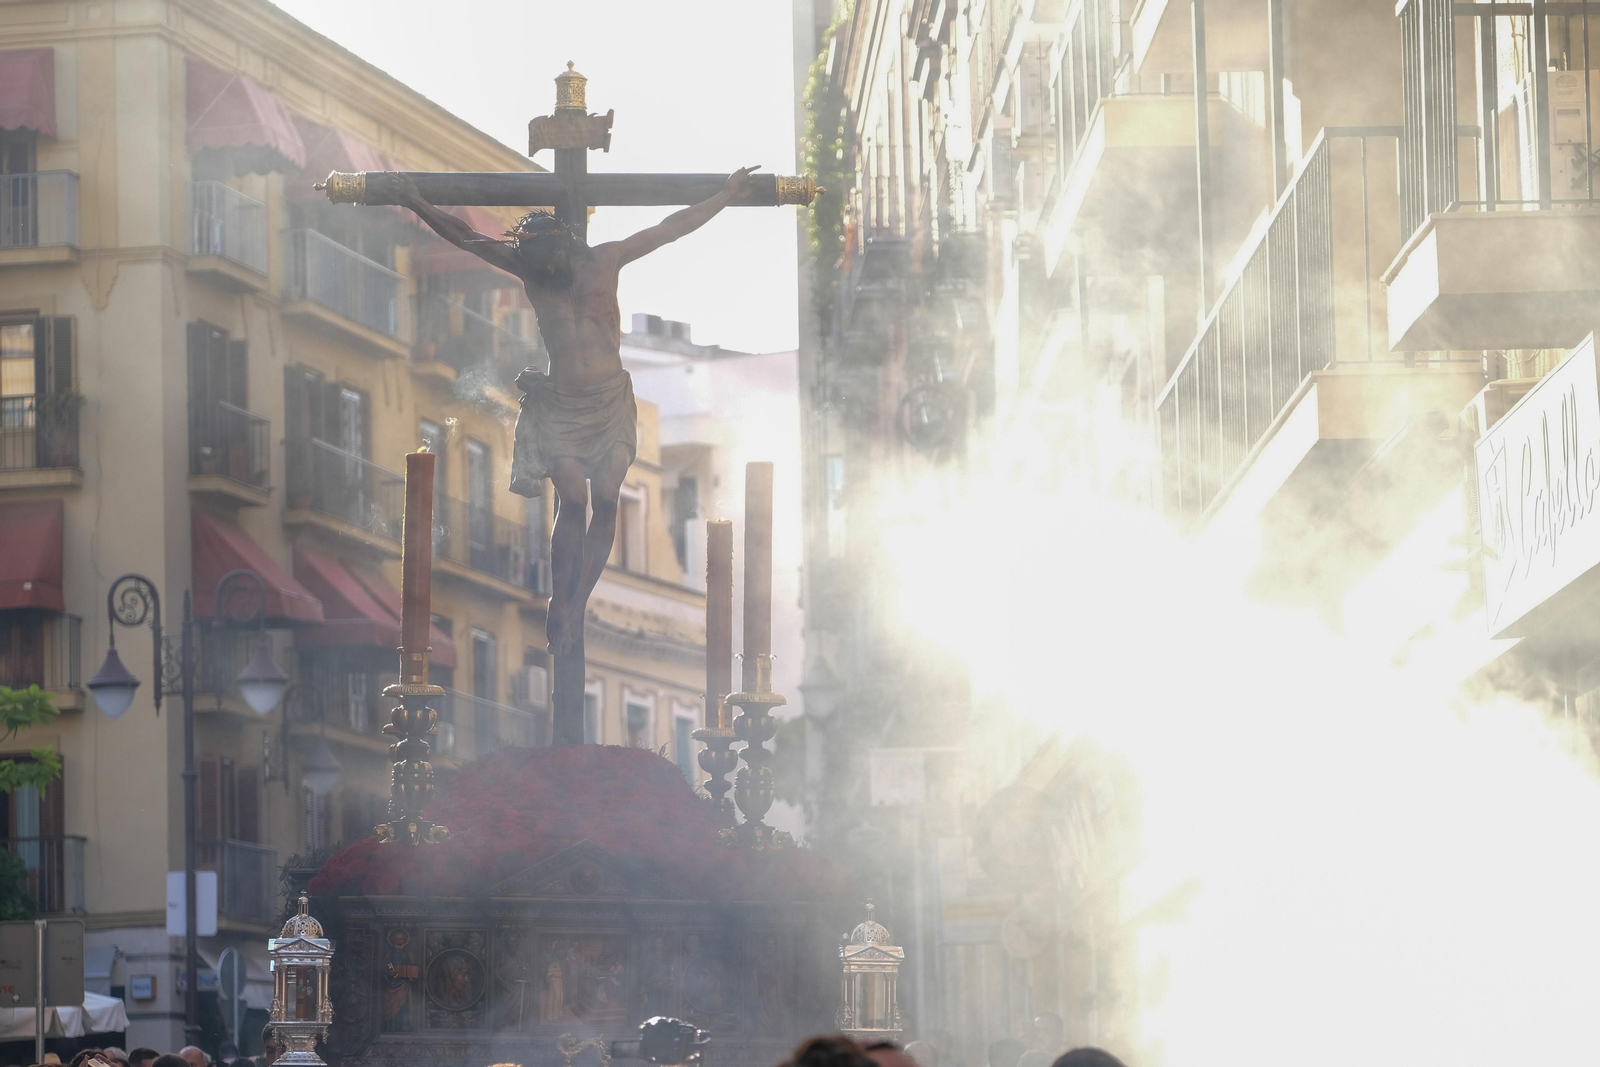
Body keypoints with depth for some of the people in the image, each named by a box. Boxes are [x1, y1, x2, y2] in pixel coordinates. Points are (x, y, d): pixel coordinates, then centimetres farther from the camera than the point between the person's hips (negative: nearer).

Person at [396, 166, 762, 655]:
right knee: (572, 501, -13)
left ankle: (577, 604, -2)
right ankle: (559, 606, -5)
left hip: (612, 403, 1)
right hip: (561, 406, -1)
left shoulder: (606, 260, -4)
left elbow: (673, 228, 2)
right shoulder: (527, 267, -4)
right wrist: (417, 204, -3)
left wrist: (727, 195, 5)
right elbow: (464, 237, 1)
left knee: (605, 501, -10)